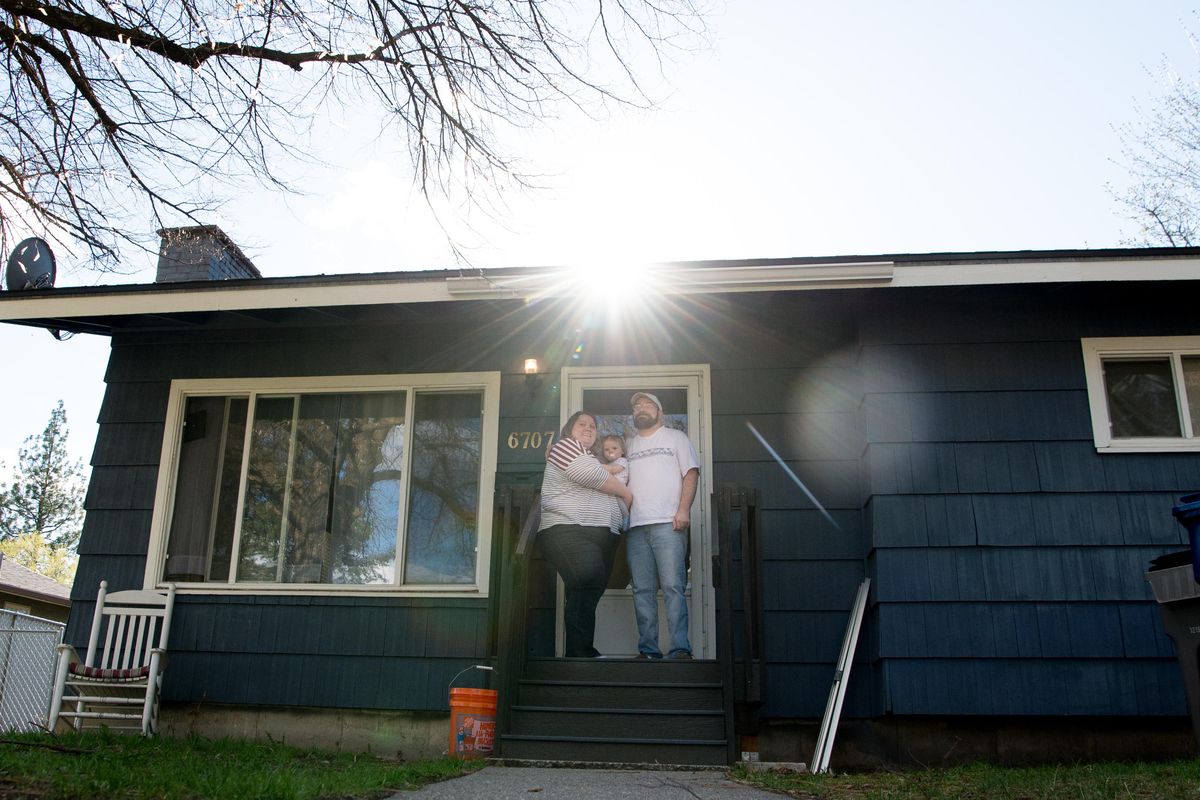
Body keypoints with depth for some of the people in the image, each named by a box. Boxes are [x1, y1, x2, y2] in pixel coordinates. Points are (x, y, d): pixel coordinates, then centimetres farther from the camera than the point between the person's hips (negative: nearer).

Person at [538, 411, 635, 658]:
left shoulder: (593, 459, 33)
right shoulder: (565, 446, 7)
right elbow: (590, 476, -6)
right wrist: (626, 492, 5)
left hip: (601, 535, 8)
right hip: (569, 530, -8)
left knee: (588, 594, 0)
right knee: (587, 588, -24)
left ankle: (579, 651, 1)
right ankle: (581, 654, -24)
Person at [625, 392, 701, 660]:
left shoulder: (676, 437, 13)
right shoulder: (628, 446, 24)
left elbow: (691, 473, 3)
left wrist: (684, 509, -10)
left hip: (668, 524, -4)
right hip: (635, 526, 4)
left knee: (673, 587, -10)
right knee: (642, 591, 1)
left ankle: (680, 648, -11)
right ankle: (648, 649, 3)